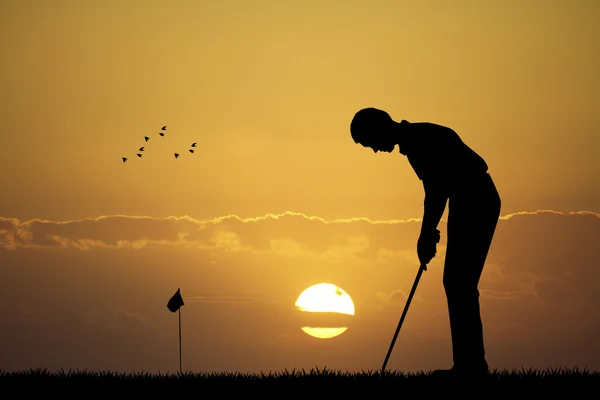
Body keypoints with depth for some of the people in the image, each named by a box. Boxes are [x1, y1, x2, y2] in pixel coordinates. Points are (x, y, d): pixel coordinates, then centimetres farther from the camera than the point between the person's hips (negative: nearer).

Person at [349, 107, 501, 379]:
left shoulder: (421, 138, -14)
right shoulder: (414, 141, 15)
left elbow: (436, 190, -20)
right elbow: (437, 188, 20)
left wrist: (427, 234, -15)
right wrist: (428, 233, 15)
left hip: (476, 204, -10)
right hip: (472, 205, 10)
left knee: (460, 284, -11)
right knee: (457, 283, 9)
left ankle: (472, 365, -12)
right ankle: (468, 364, 8)